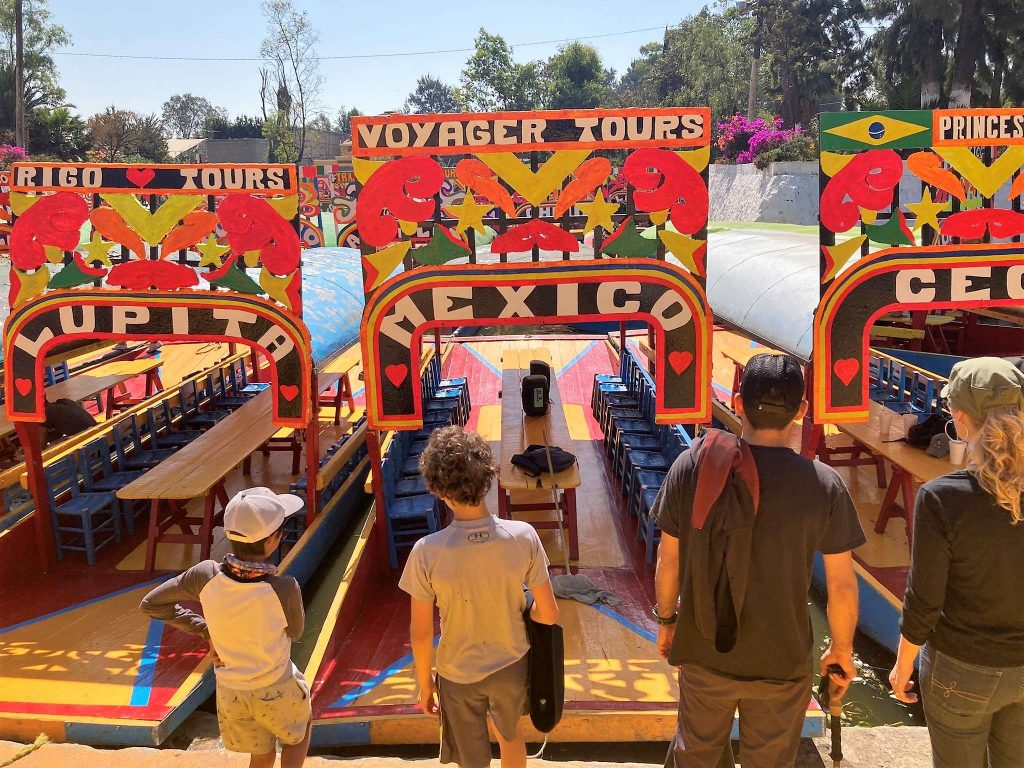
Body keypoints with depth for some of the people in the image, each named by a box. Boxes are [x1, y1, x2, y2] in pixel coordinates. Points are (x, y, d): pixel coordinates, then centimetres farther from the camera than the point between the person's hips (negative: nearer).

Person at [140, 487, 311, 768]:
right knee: (301, 728, 31)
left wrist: (205, 628, -5)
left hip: (230, 691, 3)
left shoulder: (206, 575, -24)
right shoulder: (284, 588, -34)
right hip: (276, 690, -3)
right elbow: (295, 633, -12)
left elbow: (152, 604, -8)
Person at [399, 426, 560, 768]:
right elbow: (549, 614, -14)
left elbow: (421, 633, -16)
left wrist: (424, 683, 2)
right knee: (509, 735, 33)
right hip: (511, 665, 2)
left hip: (459, 675, -2)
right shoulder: (523, 536, -24)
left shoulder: (427, 553, -28)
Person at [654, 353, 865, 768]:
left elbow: (668, 559, -6)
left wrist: (666, 619, 11)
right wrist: (842, 649, 8)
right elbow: (842, 586, -9)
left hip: (703, 653, 1)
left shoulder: (692, 465, -15)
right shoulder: (824, 485, -17)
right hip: (782, 662, -1)